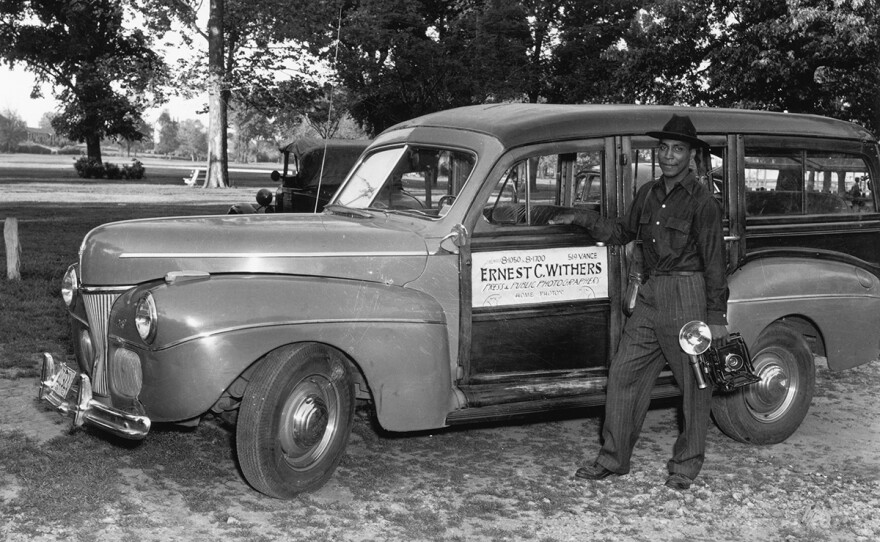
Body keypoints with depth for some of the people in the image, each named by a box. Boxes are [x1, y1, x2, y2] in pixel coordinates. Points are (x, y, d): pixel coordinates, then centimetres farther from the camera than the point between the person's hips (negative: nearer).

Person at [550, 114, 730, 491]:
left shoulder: (701, 200, -9)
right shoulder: (648, 194, 11)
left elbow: (714, 261, -10)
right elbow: (623, 233, 23)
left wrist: (716, 315, -12)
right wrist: (584, 218, 9)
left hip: (688, 296, -7)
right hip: (651, 295, 7)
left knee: (694, 382, 5)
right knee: (623, 373, 6)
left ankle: (686, 465, 19)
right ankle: (613, 458, 17)